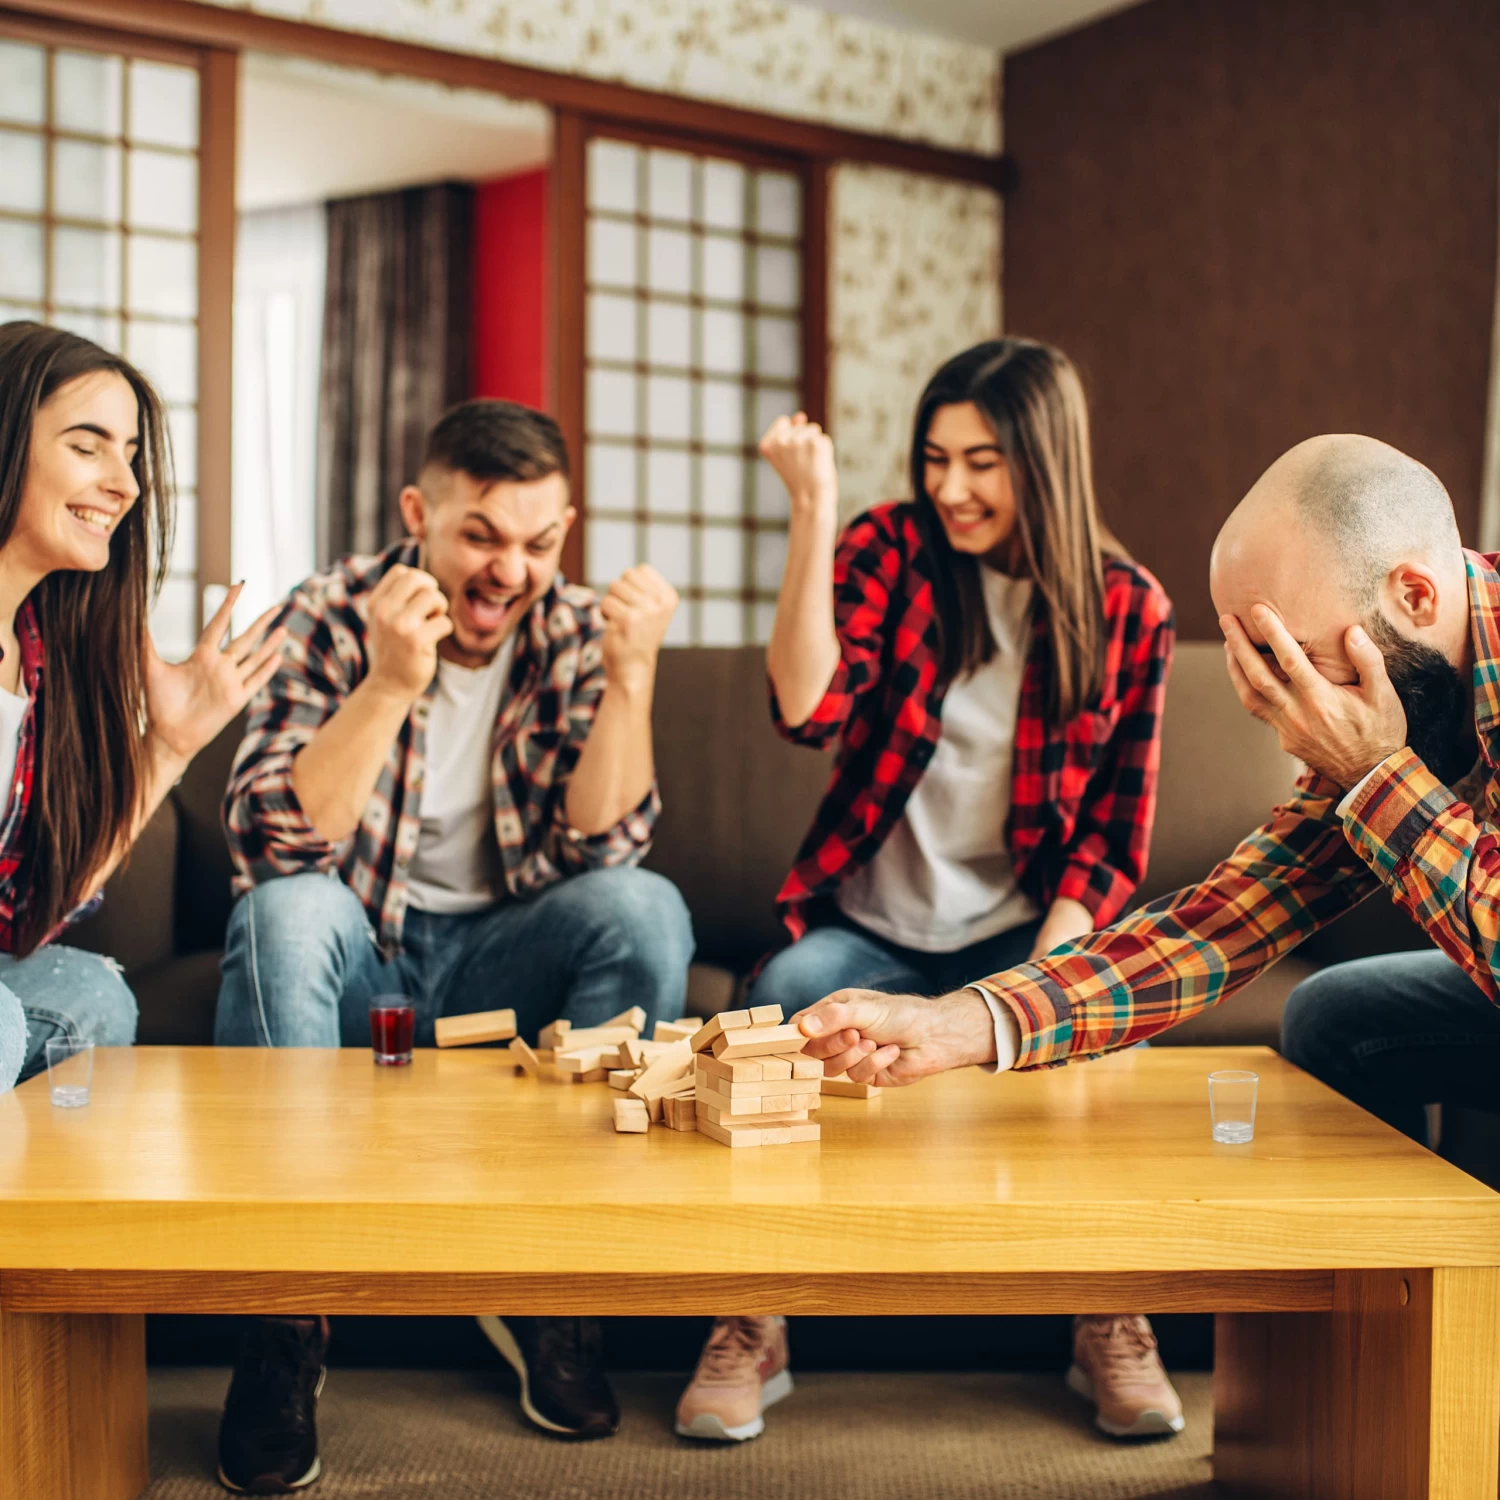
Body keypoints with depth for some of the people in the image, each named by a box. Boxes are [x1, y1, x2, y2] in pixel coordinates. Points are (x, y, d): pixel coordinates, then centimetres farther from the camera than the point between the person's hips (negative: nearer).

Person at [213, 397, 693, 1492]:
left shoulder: (578, 635, -4)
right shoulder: (333, 616, -10)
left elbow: (598, 850, -15)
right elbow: (272, 841, -23)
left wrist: (631, 676, -27)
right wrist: (389, 684, -35)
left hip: (501, 965, 2)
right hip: (352, 960, -1)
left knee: (648, 909, -25)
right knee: (284, 911, -33)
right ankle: (284, 1318, -23)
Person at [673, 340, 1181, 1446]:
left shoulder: (1128, 611, 2)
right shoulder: (891, 549, 2)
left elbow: (1117, 830, 2)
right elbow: (807, 709, -15)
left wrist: (1045, 971, -14)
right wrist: (814, 510, -19)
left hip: (1021, 937, 0)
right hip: (870, 928, 0)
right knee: (787, 994, -31)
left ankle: (1109, 1323, -8)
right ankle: (752, 1324, -16)